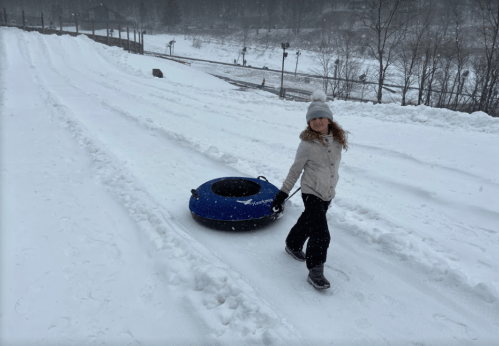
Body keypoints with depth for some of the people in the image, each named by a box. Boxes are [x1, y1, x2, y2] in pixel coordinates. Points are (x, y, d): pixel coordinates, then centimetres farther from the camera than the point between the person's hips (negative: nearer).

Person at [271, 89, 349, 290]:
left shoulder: (339, 138, -4)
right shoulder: (307, 144, -18)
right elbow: (295, 170, -11)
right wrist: (282, 194, -10)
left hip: (328, 193, 6)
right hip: (311, 192, -6)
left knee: (308, 223, 24)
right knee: (321, 233, -12)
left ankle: (293, 245, 48)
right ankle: (315, 271, 2)